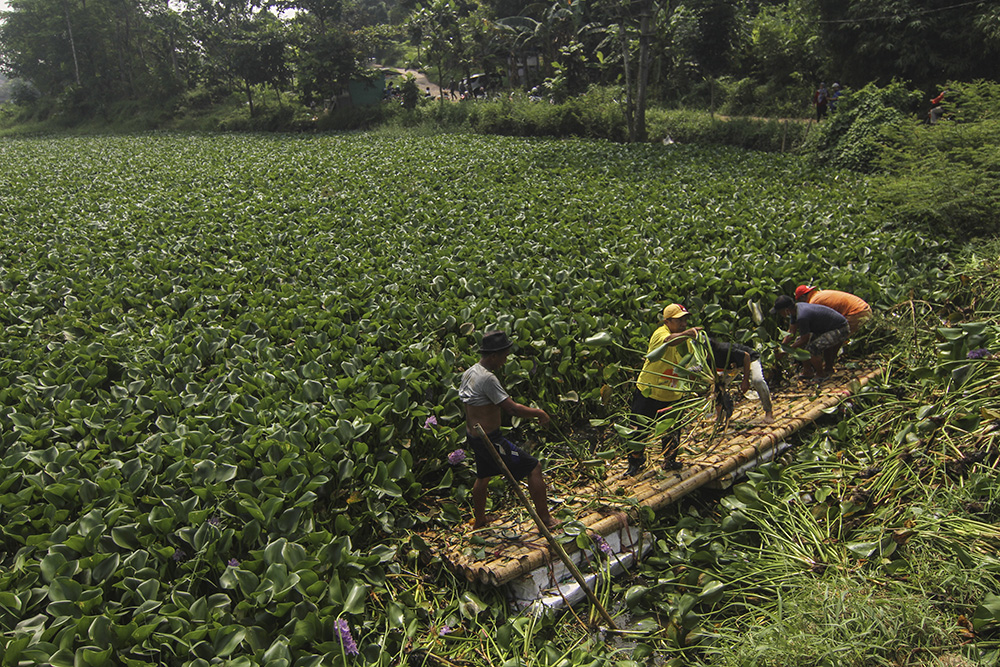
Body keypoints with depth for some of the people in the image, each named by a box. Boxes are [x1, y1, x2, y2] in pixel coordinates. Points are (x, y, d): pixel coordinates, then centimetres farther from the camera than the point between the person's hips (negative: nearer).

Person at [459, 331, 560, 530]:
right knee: (534, 467, -1)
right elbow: (512, 408, -26)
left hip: (473, 436, 10)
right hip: (490, 440, -10)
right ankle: (545, 519, 8)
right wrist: (539, 413, -13)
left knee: (483, 476, 30)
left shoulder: (468, 373, 5)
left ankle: (479, 520, 48)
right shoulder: (487, 378, -25)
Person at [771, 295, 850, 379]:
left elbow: (804, 340, -20)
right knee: (799, 340, 8)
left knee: (812, 348, -26)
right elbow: (792, 332, 7)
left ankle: (821, 374, -1)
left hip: (841, 330, -10)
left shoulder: (802, 317, -32)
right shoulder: (796, 308, -3)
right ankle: (807, 371, 17)